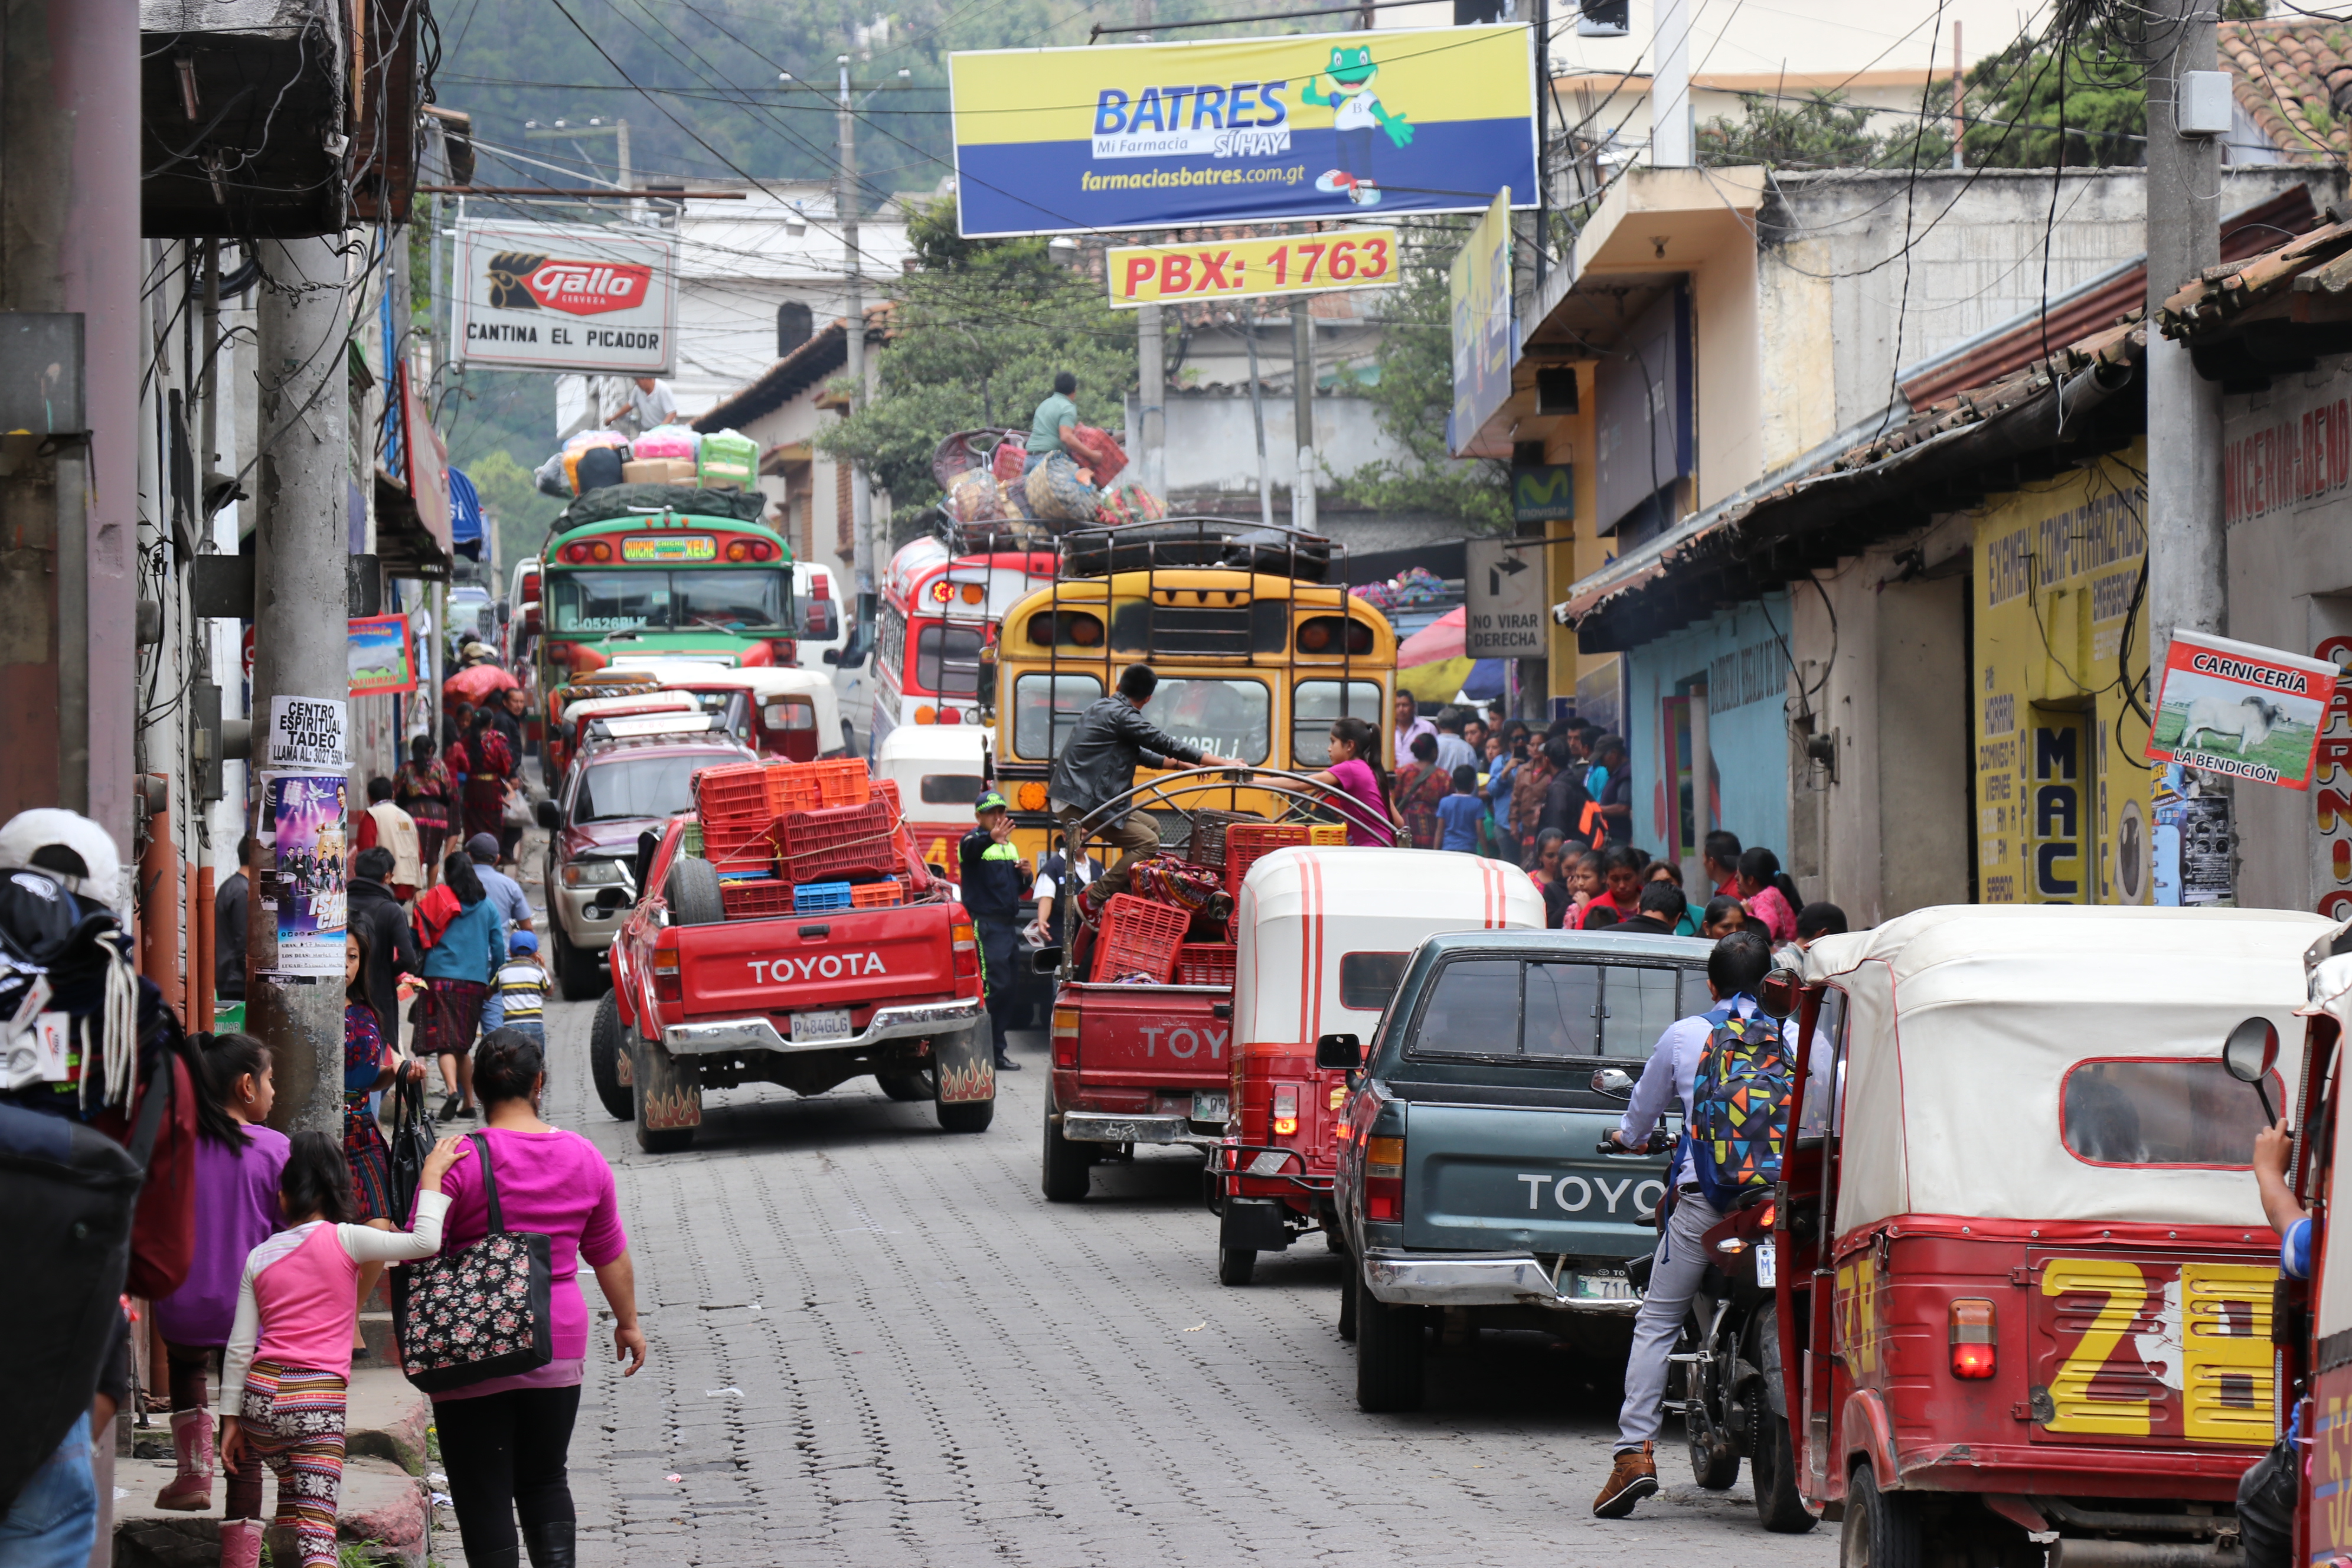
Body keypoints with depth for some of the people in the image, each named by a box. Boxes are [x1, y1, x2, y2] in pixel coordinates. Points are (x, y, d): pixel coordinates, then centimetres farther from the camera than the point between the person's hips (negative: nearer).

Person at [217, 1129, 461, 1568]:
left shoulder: (259, 1257, 9)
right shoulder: (343, 1240, -2)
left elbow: (239, 1348, 8)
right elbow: (424, 1241, -10)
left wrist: (230, 1418, 12)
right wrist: (432, 1177, 2)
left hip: (261, 1391, 4)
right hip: (320, 1399, -3)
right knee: (317, 1531, -10)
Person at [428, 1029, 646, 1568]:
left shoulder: (459, 1161, -12)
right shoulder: (584, 1158, 2)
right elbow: (610, 1255, 14)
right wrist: (627, 1321, 27)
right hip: (559, 1346, 4)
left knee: (482, 1495, 2)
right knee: (545, 1482, 18)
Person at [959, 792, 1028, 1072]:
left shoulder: (1009, 846, 21)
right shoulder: (975, 841, -5)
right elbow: (970, 849, -32)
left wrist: (1024, 875, 3)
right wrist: (992, 837, -53)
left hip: (1008, 925, 9)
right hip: (984, 925, -9)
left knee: (1010, 989, 9)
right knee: (994, 985, -17)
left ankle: (996, 1052, 16)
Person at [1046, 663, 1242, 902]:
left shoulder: (1100, 708, 19)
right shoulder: (1120, 715, -12)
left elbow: (1137, 752, 28)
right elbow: (1165, 744, -14)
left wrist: (1181, 764, 28)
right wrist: (1224, 763, -12)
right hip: (1079, 803, -10)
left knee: (1151, 826, 16)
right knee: (1147, 842, -11)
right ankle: (1095, 901, -12)